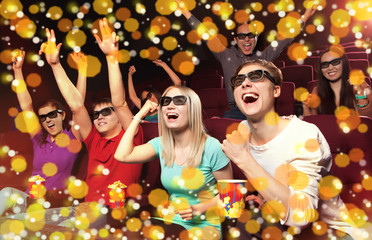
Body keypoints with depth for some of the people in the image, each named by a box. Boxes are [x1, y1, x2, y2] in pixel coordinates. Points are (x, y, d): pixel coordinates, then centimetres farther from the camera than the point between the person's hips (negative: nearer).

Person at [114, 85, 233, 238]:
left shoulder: (211, 147, -13)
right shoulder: (161, 144, 2)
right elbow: (122, 155, -10)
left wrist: (198, 209, -18)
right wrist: (139, 115, -2)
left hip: (204, 225, -4)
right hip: (171, 222, 5)